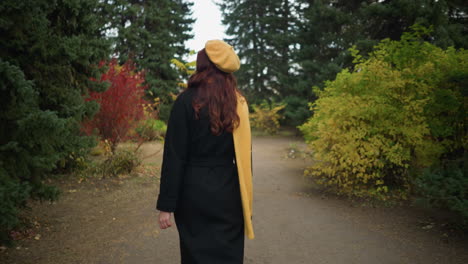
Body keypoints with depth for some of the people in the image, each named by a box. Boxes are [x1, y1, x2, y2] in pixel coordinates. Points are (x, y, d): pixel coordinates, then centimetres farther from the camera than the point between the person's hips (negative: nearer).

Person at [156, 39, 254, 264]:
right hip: (228, 193, 3)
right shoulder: (239, 103, 1)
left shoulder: (187, 100, -10)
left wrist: (166, 205, -8)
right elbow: (244, 154, 4)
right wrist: (244, 200, 14)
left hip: (195, 192, -3)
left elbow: (174, 156, -12)